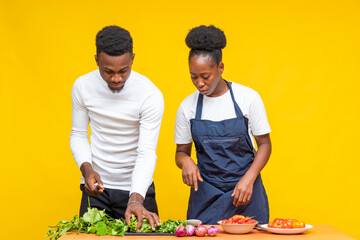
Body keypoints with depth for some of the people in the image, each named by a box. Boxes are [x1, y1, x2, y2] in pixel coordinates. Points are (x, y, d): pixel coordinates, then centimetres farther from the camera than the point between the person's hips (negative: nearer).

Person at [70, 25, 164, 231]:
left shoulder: (151, 95, -19)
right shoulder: (83, 86, -8)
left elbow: (147, 152, -22)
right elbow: (78, 135, 3)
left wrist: (136, 199, -35)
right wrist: (87, 168, -15)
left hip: (136, 187, -2)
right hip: (96, 186, 2)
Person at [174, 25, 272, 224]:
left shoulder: (248, 98, -5)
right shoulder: (187, 107, 0)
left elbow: (264, 143, 1)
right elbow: (181, 152, 9)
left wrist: (249, 179, -13)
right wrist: (186, 161, -15)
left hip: (245, 193, -1)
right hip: (206, 195, 1)